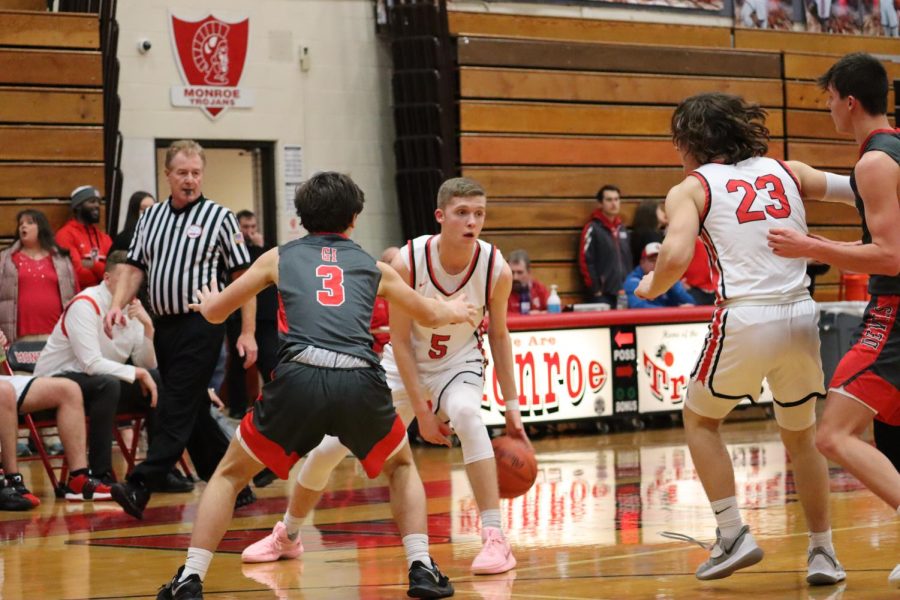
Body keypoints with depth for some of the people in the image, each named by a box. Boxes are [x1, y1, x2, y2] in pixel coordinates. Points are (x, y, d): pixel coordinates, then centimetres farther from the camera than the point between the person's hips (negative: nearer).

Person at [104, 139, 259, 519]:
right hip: (164, 326, 6)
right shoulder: (151, 216, 12)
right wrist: (118, 304, -6)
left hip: (201, 326, -6)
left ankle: (141, 487, -18)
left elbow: (244, 277, -2)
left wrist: (247, 332, -8)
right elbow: (134, 267, 14)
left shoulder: (219, 217, -2)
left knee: (176, 410, -12)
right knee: (194, 414, 9)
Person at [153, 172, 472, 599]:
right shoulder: (373, 267, 25)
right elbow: (430, 315, 42)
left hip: (299, 377, -1)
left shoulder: (279, 257, 23)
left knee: (230, 474, 20)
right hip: (361, 381, 1)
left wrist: (206, 302, 58)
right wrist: (456, 311, 66)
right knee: (401, 466, 30)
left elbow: (214, 312, 32)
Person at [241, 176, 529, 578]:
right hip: (404, 365, 1)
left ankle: (496, 540, -31)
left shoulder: (496, 269, -22)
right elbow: (400, 340, -17)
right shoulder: (408, 262, -26)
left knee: (466, 412, -36)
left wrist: (511, 406, -6)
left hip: (459, 362, -1)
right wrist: (421, 411, -19)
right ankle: (286, 537, 28)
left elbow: (499, 334, -4)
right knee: (329, 447, 1)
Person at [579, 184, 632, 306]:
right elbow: (585, 262, -10)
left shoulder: (622, 229, 17)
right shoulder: (592, 229, -5)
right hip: (602, 295, -6)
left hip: (623, 294, 6)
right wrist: (595, 290, -11)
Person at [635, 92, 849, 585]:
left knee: (700, 418, 21)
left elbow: (677, 257, -12)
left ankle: (733, 535, 11)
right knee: (801, 434, 23)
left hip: (745, 319, -4)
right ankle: (823, 553, 21)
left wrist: (651, 287, 8)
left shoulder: (691, 189, 4)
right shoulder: (785, 170, 15)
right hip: (801, 316, 4)